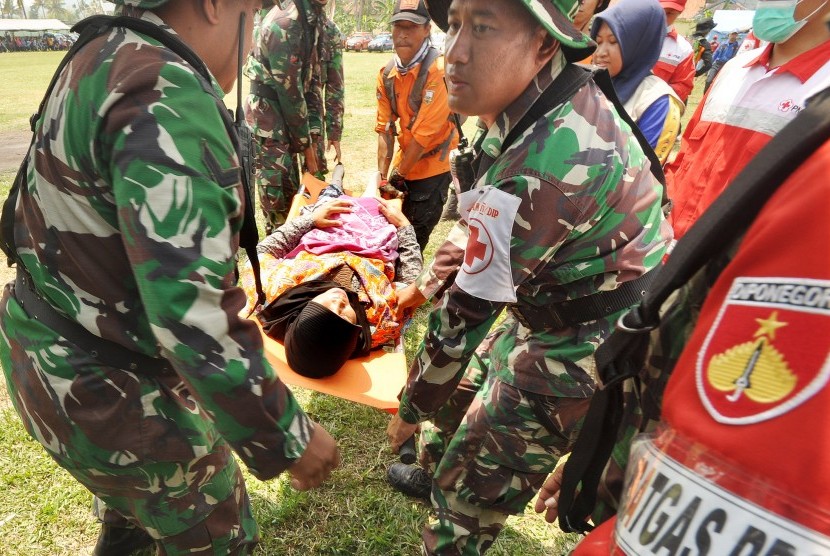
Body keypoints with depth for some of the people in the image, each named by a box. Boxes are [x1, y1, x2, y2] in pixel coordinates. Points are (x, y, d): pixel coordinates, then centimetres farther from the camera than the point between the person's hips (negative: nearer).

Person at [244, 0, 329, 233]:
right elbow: (290, 91, -20)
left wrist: (311, 138, 3)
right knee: (277, 194, -3)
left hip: (285, 113, 8)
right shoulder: (284, 23, -21)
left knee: (291, 187, 16)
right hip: (267, 113, -8)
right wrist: (306, 146, -13)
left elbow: (313, 78, 6)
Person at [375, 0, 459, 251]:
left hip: (433, 166, -6)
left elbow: (425, 132, -24)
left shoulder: (439, 70, -22)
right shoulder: (387, 73, -1)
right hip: (403, 162, 6)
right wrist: (382, 176, -9)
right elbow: (385, 128, -2)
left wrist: (397, 175, -17)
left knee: (414, 236, -1)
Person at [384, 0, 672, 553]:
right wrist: (463, 248, 0)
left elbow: (469, 310, -23)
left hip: (579, 356, -9)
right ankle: (432, 474, 57)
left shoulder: (534, 168, -34)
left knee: (470, 493, 8)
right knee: (464, 391, 28)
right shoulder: (574, 93, -6)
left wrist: (411, 408, -9)